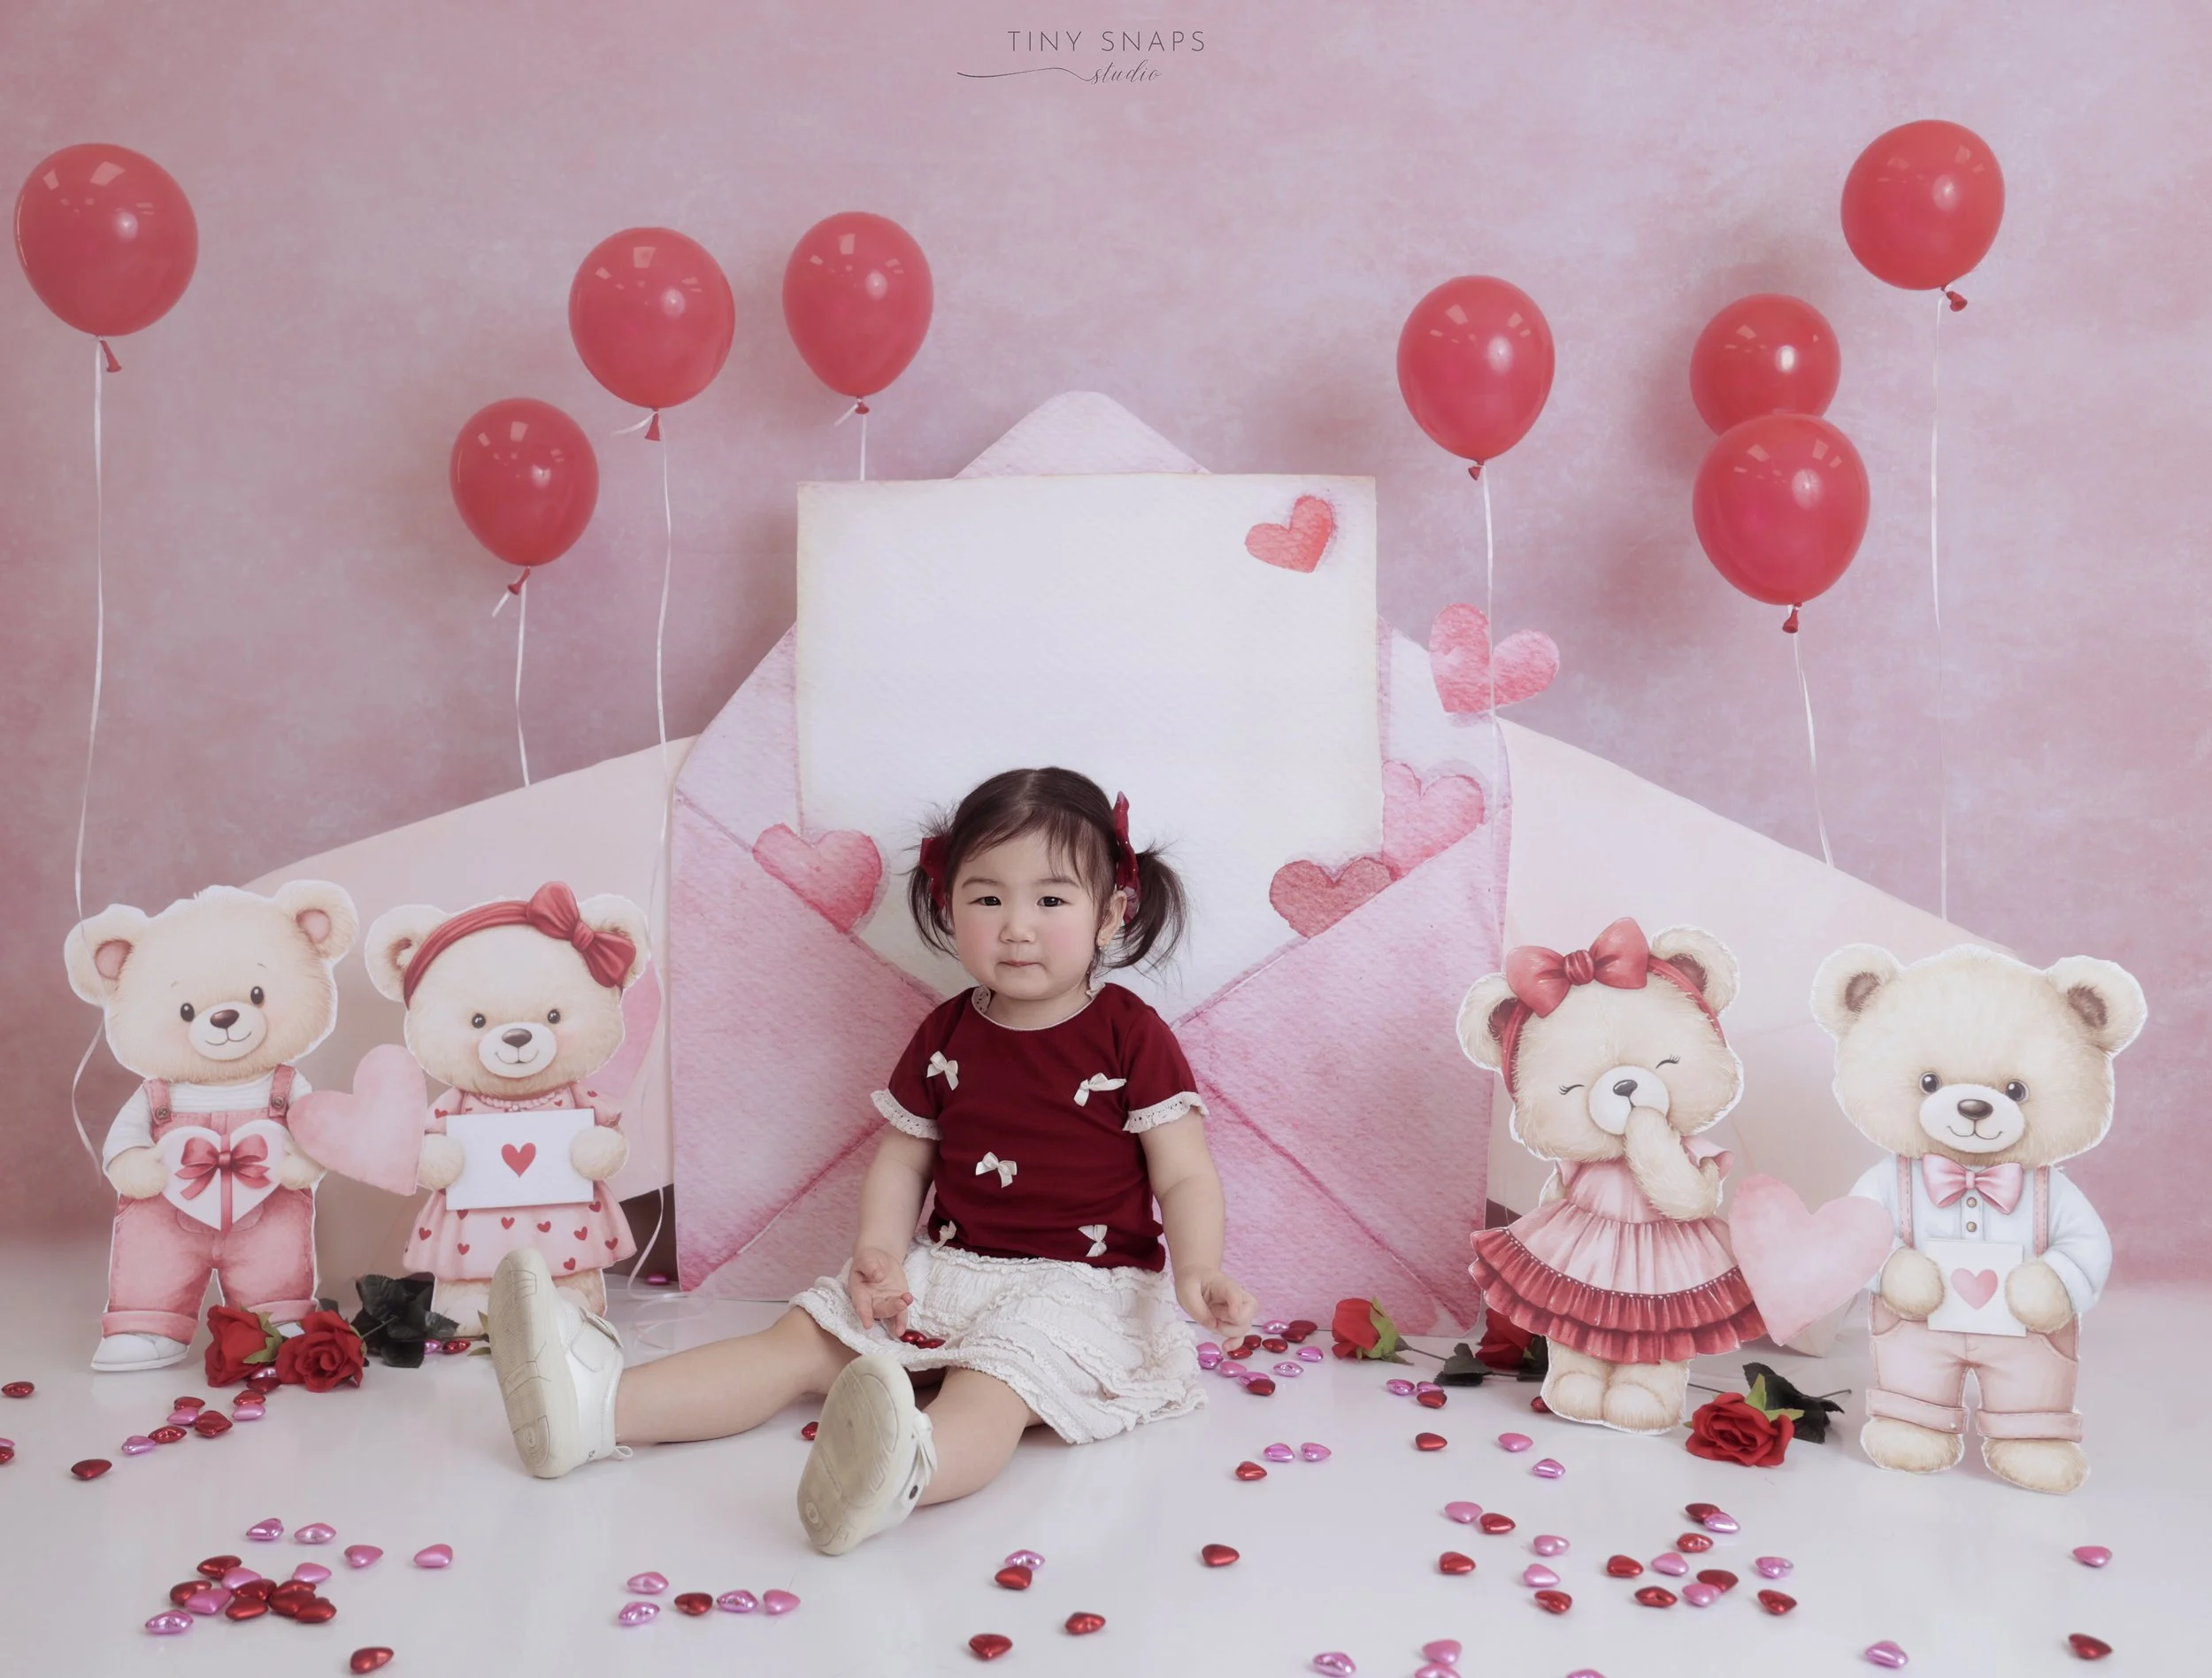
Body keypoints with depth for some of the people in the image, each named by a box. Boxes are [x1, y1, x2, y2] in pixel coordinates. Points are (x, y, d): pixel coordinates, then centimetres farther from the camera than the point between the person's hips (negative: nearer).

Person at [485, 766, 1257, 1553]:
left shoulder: (1131, 1036, -6)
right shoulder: (946, 1036, 8)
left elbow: (1187, 1176, -7)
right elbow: (902, 1160, 13)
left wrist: (1198, 1272, -26)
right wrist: (878, 1251, -6)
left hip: (1080, 1287, -6)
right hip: (945, 1268, 6)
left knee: (991, 1387, -36)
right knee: (802, 1337, -9)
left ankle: (904, 1470, -67)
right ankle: (596, 1407, -20)